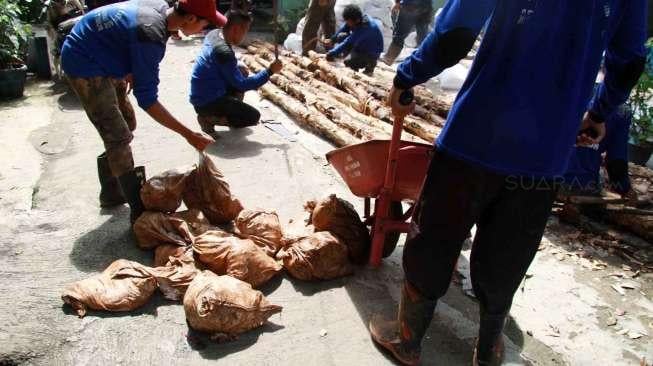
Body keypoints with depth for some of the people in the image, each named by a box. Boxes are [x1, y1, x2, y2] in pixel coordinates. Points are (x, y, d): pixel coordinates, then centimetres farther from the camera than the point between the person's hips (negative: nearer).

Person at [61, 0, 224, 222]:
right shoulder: (151, 35, -32)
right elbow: (147, 99, -29)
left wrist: (131, 72, 10)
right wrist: (188, 135, -29)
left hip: (101, 59, 10)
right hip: (85, 65, -10)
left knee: (127, 124, 14)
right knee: (119, 138, -13)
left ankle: (111, 193, 28)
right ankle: (140, 212, -7)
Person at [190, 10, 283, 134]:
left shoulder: (213, 35, -1)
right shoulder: (224, 52, -27)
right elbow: (242, 85, -22)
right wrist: (270, 71, -15)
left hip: (204, 96, 10)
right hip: (207, 103, -10)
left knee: (241, 70, 19)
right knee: (254, 117, -9)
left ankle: (235, 110, 22)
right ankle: (208, 118, -5)